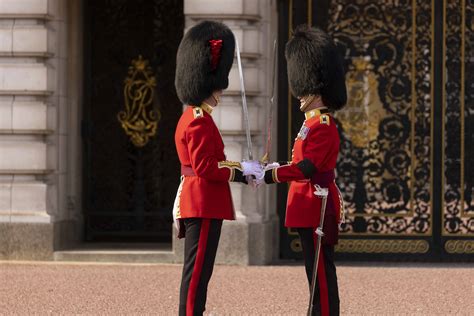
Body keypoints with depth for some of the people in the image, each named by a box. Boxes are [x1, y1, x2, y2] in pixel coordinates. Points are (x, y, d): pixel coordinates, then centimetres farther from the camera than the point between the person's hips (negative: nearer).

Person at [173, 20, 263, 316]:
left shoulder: (190, 118, 16)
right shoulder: (201, 122, -16)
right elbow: (205, 169, -20)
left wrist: (242, 168, 11)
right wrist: (241, 173, -10)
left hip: (194, 201, 10)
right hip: (205, 204, -10)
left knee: (197, 271, 13)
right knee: (198, 271, -8)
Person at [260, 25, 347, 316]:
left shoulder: (322, 127, -16)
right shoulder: (315, 123, 16)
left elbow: (306, 168, -25)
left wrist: (267, 176, -22)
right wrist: (278, 167, 9)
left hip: (317, 209, -10)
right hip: (311, 209, 10)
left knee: (321, 271, -7)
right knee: (318, 271, 13)